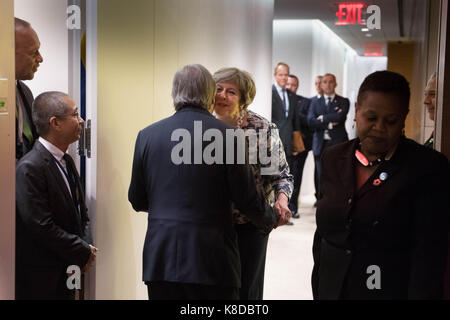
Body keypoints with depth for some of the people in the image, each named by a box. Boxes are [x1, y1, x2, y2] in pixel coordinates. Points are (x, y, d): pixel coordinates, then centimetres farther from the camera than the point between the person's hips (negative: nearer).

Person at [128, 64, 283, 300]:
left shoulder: (147, 135, 2)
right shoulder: (226, 136, -7)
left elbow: (136, 201, 10)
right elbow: (247, 199, -4)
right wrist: (271, 220, 17)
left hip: (160, 260, 3)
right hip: (211, 261, -3)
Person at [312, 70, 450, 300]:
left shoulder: (429, 167, -11)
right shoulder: (333, 158, 3)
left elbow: (428, 255, -15)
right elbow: (322, 232, 9)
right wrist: (318, 291, 10)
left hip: (393, 290, -4)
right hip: (331, 290, 4)